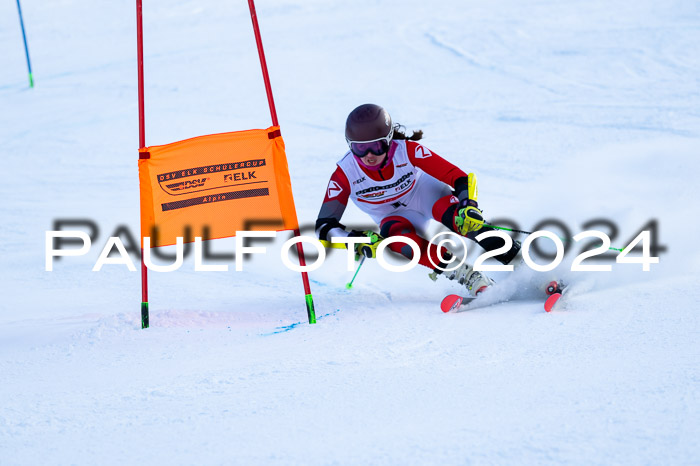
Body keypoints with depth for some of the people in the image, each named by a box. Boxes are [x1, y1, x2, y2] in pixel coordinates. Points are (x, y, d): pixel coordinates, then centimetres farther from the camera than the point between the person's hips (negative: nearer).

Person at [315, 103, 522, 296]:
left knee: (448, 212, -36)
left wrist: (468, 206, -46)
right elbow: (325, 226, -21)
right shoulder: (345, 174, -24)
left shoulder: (407, 150, -27)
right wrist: (356, 240, -38)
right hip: (395, 216, 1)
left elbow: (460, 178, -27)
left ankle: (516, 257, -34)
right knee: (401, 240, -35)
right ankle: (470, 278, -35)